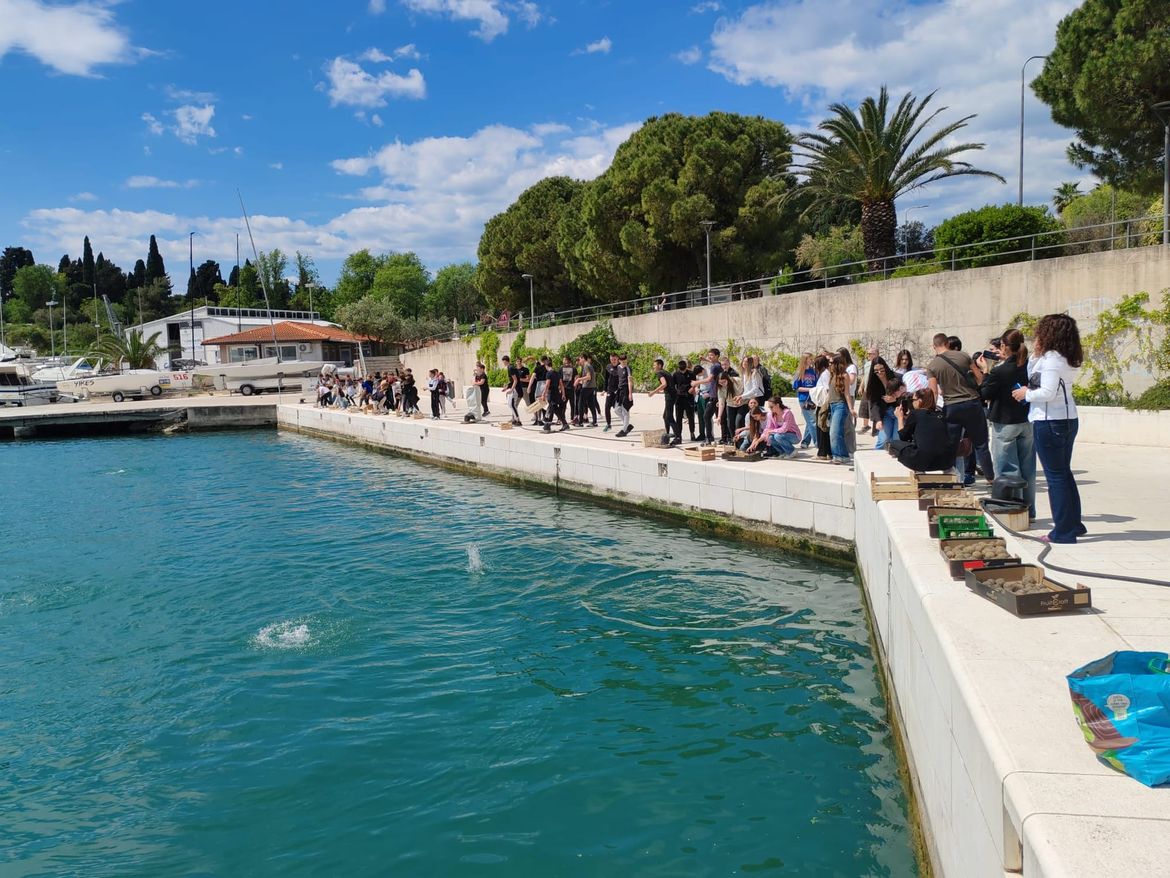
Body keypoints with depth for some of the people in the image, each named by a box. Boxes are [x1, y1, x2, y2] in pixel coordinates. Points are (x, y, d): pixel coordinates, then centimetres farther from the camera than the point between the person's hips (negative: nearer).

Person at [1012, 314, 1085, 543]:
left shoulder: (1050, 358, -15)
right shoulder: (1069, 360, 12)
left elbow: (1047, 392, -23)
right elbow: (1032, 378, 17)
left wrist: (1026, 393, -7)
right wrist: (1036, 357, 13)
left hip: (1049, 422, -9)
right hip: (1068, 419, 9)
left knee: (1055, 476, -3)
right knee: (1064, 473, 17)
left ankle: (1064, 531, 2)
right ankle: (1074, 524, 25)